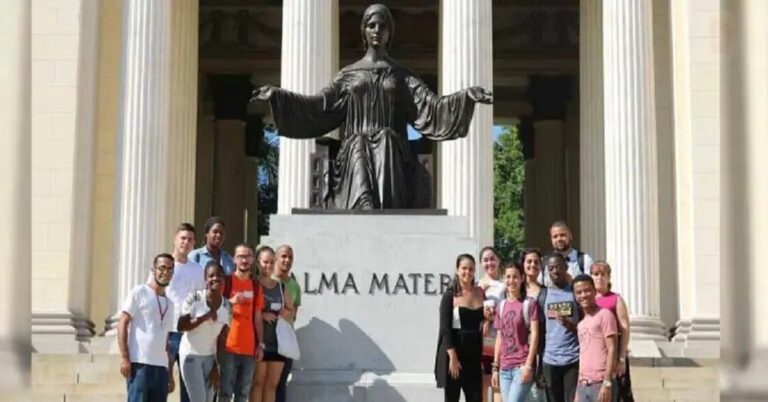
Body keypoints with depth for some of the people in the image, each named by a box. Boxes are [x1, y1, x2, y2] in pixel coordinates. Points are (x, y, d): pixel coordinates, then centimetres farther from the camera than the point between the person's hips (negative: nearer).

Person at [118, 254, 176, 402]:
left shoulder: (169, 303, 20)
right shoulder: (140, 292, 2)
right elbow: (123, 324, -4)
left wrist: (170, 373, 16)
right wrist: (124, 357, -14)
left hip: (161, 367, 6)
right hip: (139, 363, -6)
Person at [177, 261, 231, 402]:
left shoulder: (226, 306, 1)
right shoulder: (194, 297, -12)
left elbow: (222, 339, 4)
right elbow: (181, 326, -16)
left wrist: (217, 366, 1)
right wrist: (204, 317, -23)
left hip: (210, 357, 5)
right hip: (191, 354, -5)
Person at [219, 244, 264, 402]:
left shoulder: (256, 285, 13)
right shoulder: (226, 281, -1)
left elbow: (257, 317, 14)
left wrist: (260, 344, 8)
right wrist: (231, 302, -17)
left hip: (249, 348, 5)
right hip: (228, 347, -5)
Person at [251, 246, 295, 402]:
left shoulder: (281, 287, 12)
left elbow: (291, 312, 18)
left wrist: (285, 313, -3)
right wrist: (261, 315, -20)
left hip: (278, 342, 5)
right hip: (259, 341, -5)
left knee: (272, 384, 7)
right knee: (258, 382, -2)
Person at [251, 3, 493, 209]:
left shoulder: (402, 76, 14)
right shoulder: (349, 75, 16)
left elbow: (431, 107, 3)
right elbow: (318, 107, 10)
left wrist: (467, 96, -11)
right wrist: (277, 95, 1)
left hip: (391, 155, 0)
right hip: (357, 155, 0)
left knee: (389, 204, -19)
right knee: (361, 202, -23)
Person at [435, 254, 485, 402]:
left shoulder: (481, 293, 8)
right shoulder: (450, 295, -4)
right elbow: (445, 328, -10)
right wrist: (452, 357, -16)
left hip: (474, 353, 4)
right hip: (453, 352, -4)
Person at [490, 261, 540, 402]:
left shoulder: (530, 304, -2)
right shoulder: (501, 306, 14)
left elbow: (534, 336, -7)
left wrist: (528, 365, -15)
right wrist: (495, 367, 11)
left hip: (522, 366, -6)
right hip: (505, 368, 6)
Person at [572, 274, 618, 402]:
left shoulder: (604, 314, -2)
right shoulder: (581, 323, 19)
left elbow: (612, 349, -9)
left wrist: (607, 383, -16)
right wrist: (578, 390, 15)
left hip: (601, 383, -7)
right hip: (583, 385, 7)